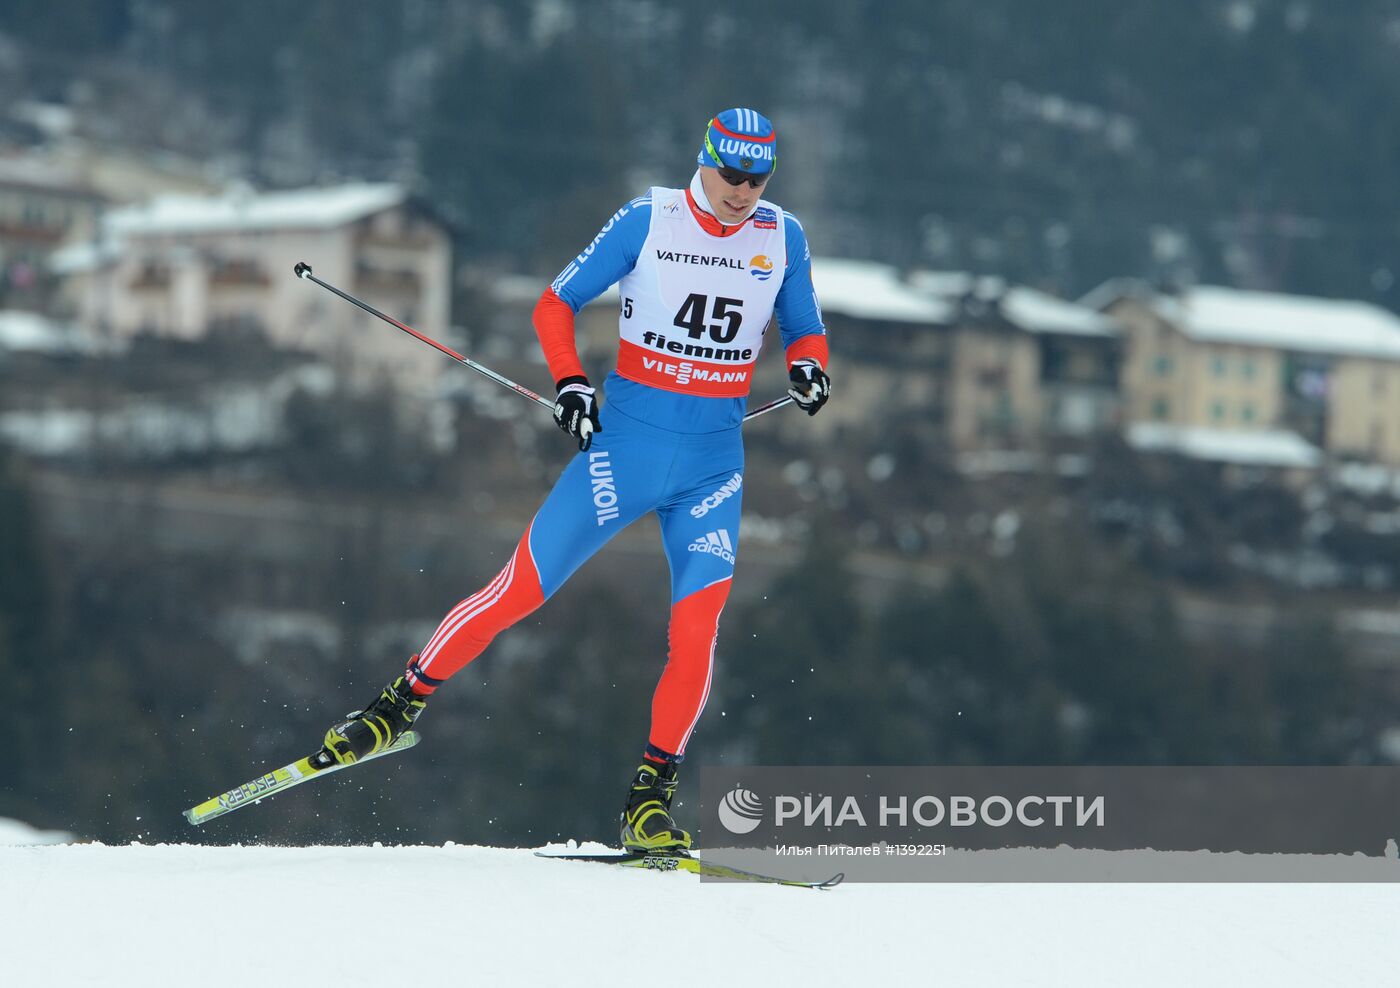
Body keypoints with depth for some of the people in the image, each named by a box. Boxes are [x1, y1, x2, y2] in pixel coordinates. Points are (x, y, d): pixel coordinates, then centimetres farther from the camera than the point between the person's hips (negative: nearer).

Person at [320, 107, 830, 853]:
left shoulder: (782, 238, 4)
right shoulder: (647, 221, -4)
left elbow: (804, 332, 15)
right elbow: (555, 304, 1)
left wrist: (808, 366, -8)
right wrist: (569, 380, -15)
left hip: (713, 462, 2)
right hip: (627, 441, -2)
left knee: (697, 628, -14)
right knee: (520, 588, -5)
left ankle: (651, 796, -4)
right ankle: (402, 703, 11)